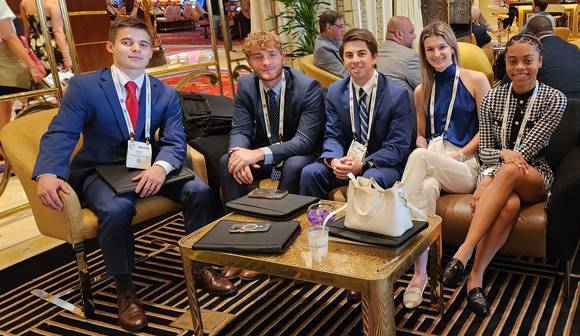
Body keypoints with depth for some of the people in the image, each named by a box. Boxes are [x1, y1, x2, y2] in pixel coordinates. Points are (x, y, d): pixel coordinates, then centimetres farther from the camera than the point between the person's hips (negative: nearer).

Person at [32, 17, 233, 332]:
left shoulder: (166, 94, 2)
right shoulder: (84, 85, -7)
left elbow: (175, 141, -7)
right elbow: (60, 134, -14)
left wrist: (160, 166, -31)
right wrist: (48, 174, -35)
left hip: (148, 168, 3)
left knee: (199, 190, -19)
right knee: (116, 209, -35)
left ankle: (201, 267, 3)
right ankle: (125, 291, -11)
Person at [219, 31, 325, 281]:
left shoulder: (308, 87, -19)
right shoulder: (245, 86, -4)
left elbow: (305, 140, -26)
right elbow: (240, 130, -5)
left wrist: (260, 154, -38)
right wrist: (241, 154, -31)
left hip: (298, 155, -4)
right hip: (263, 153, 4)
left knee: (294, 166, -36)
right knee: (226, 162, -21)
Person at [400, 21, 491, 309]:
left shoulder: (476, 80, 7)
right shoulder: (421, 91, 19)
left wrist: (459, 155, -10)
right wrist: (425, 155, 0)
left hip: (466, 166, -3)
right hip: (432, 161, 3)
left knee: (420, 156, -34)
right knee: (427, 186, -35)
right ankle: (420, 273, -35)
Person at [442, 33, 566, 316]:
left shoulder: (554, 99, -4)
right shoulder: (492, 99, 4)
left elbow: (527, 149, -13)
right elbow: (484, 150, 5)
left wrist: (488, 184, -21)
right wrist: (504, 154, -20)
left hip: (535, 179, -1)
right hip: (496, 175, 2)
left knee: (509, 171, -39)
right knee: (509, 204, -37)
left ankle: (464, 252, -40)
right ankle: (476, 277, -31)